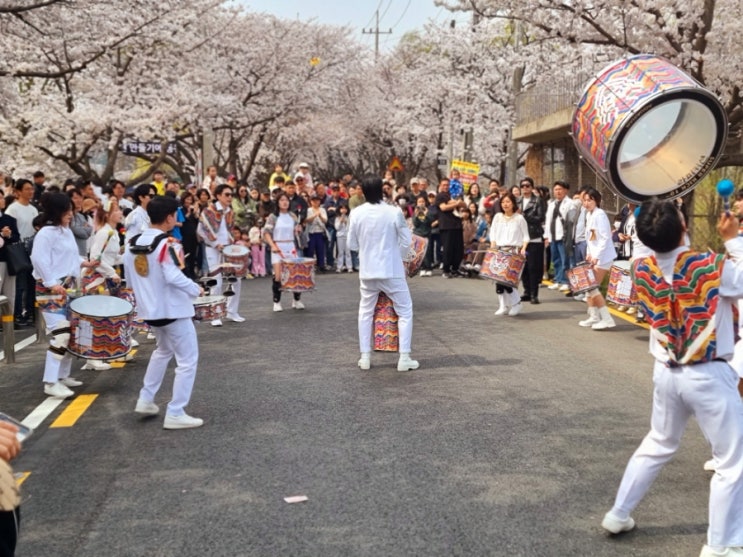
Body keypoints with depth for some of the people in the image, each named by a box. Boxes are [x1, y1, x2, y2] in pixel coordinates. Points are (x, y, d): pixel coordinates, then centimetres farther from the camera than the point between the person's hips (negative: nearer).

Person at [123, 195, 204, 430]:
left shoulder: (133, 243, 4)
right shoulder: (167, 244, -19)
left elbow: (130, 277, 11)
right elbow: (174, 276, -27)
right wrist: (196, 290, -12)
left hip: (150, 310, 8)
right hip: (173, 310, -8)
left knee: (162, 351, 29)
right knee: (188, 360, 2)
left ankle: (145, 400, 28)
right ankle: (175, 414, 2)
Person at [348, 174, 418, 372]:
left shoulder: (356, 213, -6)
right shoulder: (394, 212, -13)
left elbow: (352, 244, 3)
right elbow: (406, 241, -5)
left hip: (367, 271, 3)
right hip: (392, 271, -3)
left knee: (365, 312, 18)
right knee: (405, 311, 10)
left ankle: (365, 357, 16)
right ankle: (404, 358, 5)